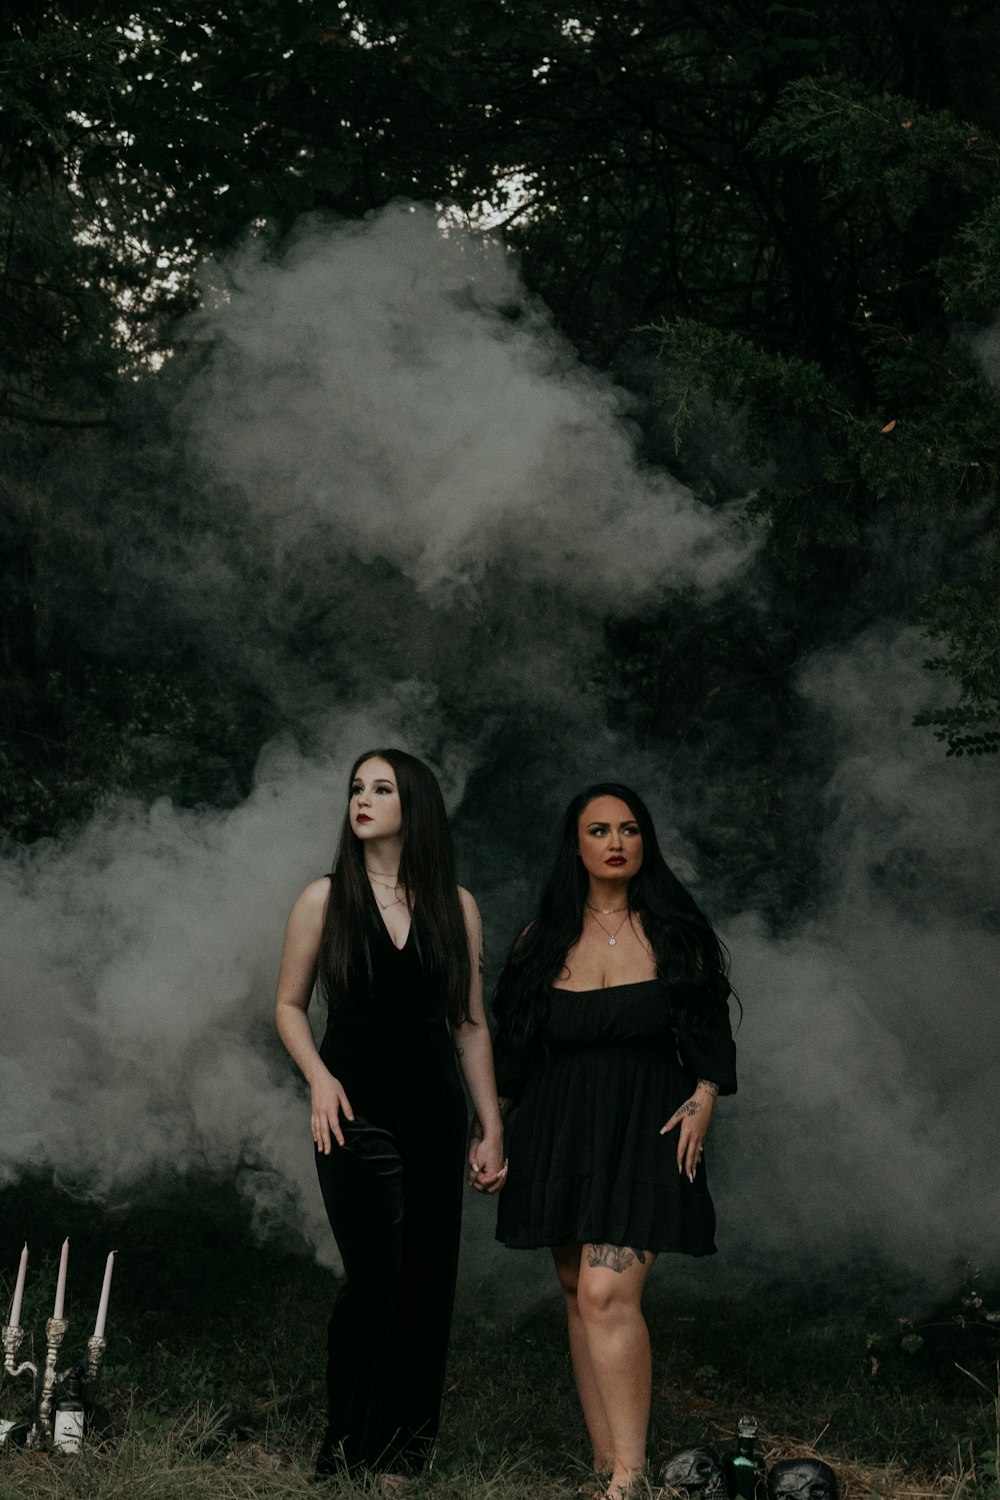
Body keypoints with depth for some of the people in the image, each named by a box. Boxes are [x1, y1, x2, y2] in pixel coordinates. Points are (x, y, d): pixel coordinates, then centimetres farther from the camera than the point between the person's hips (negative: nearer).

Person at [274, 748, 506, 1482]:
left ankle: (408, 1442, 18)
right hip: (358, 1112, -3)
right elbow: (290, 1005, 7)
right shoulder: (326, 899, 1)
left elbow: (471, 1023, 7)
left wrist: (492, 1130, 4)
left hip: (435, 1111, 3)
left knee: (429, 1280, 5)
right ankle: (349, 1449, 2)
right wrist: (319, 1078, -10)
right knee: (375, 1274, -10)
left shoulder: (455, 905, 5)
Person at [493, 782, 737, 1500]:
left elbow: (709, 1033, 8)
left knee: (607, 1293, -18)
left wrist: (704, 1097, -7)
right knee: (579, 1297, 4)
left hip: (645, 1130, -4)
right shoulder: (545, 938, 8)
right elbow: (514, 1041, 13)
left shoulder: (673, 931, 3)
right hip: (560, 1130, 4)